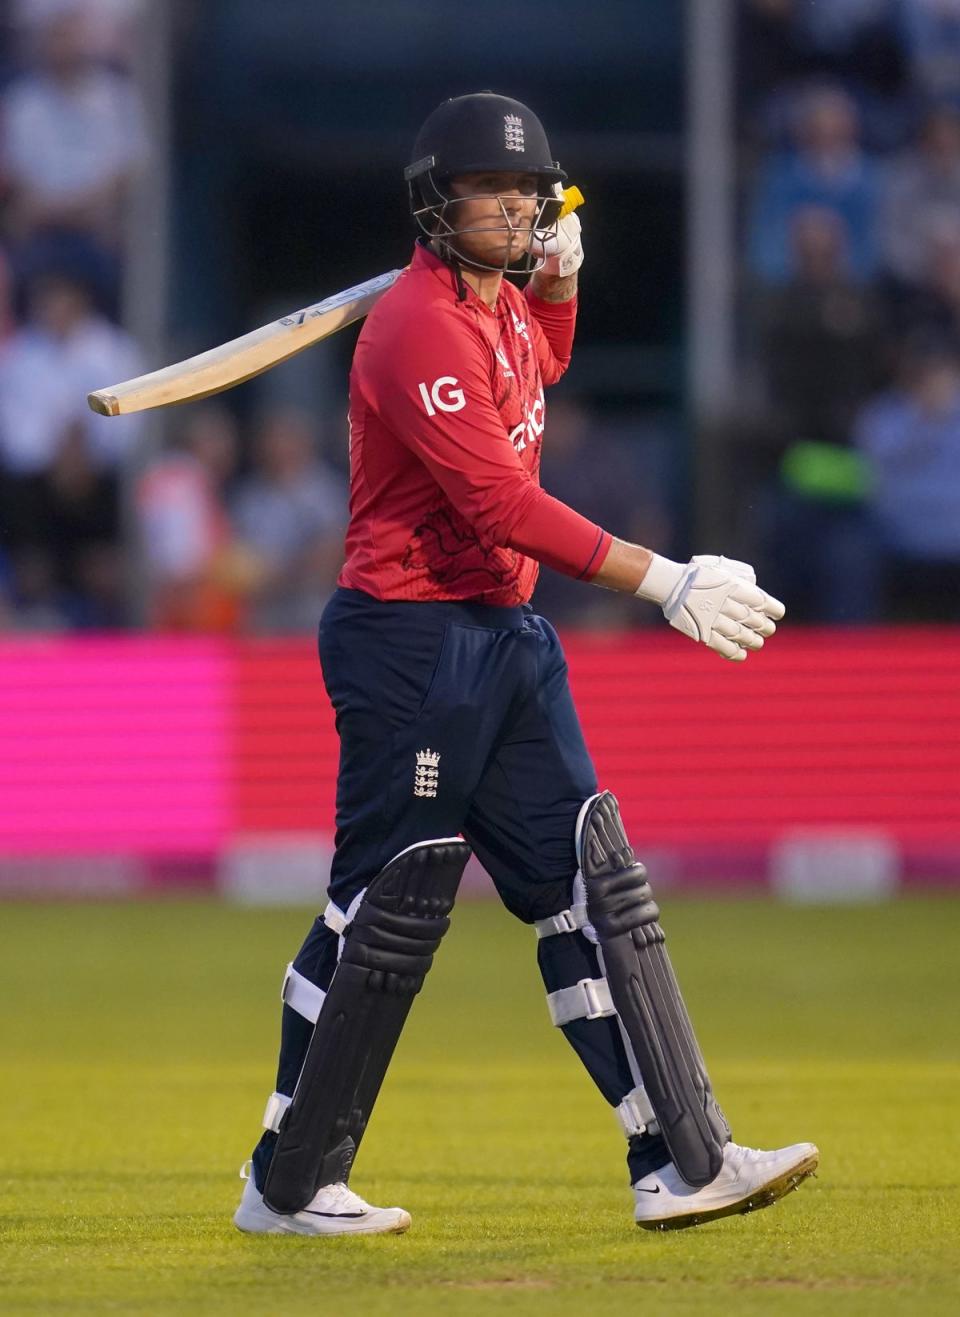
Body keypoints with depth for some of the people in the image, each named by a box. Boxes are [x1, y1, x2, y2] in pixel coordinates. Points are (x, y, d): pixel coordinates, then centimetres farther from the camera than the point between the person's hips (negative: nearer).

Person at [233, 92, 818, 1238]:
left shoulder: (502, 312, 12)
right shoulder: (418, 327, -17)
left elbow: (543, 364, 40)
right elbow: (500, 500, -26)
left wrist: (555, 279, 17)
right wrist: (663, 583, -30)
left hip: (506, 639, 9)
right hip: (412, 641, -9)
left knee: (593, 890, 2)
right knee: (388, 912, -3)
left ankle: (682, 1163, 0)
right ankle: (287, 1187, 9)